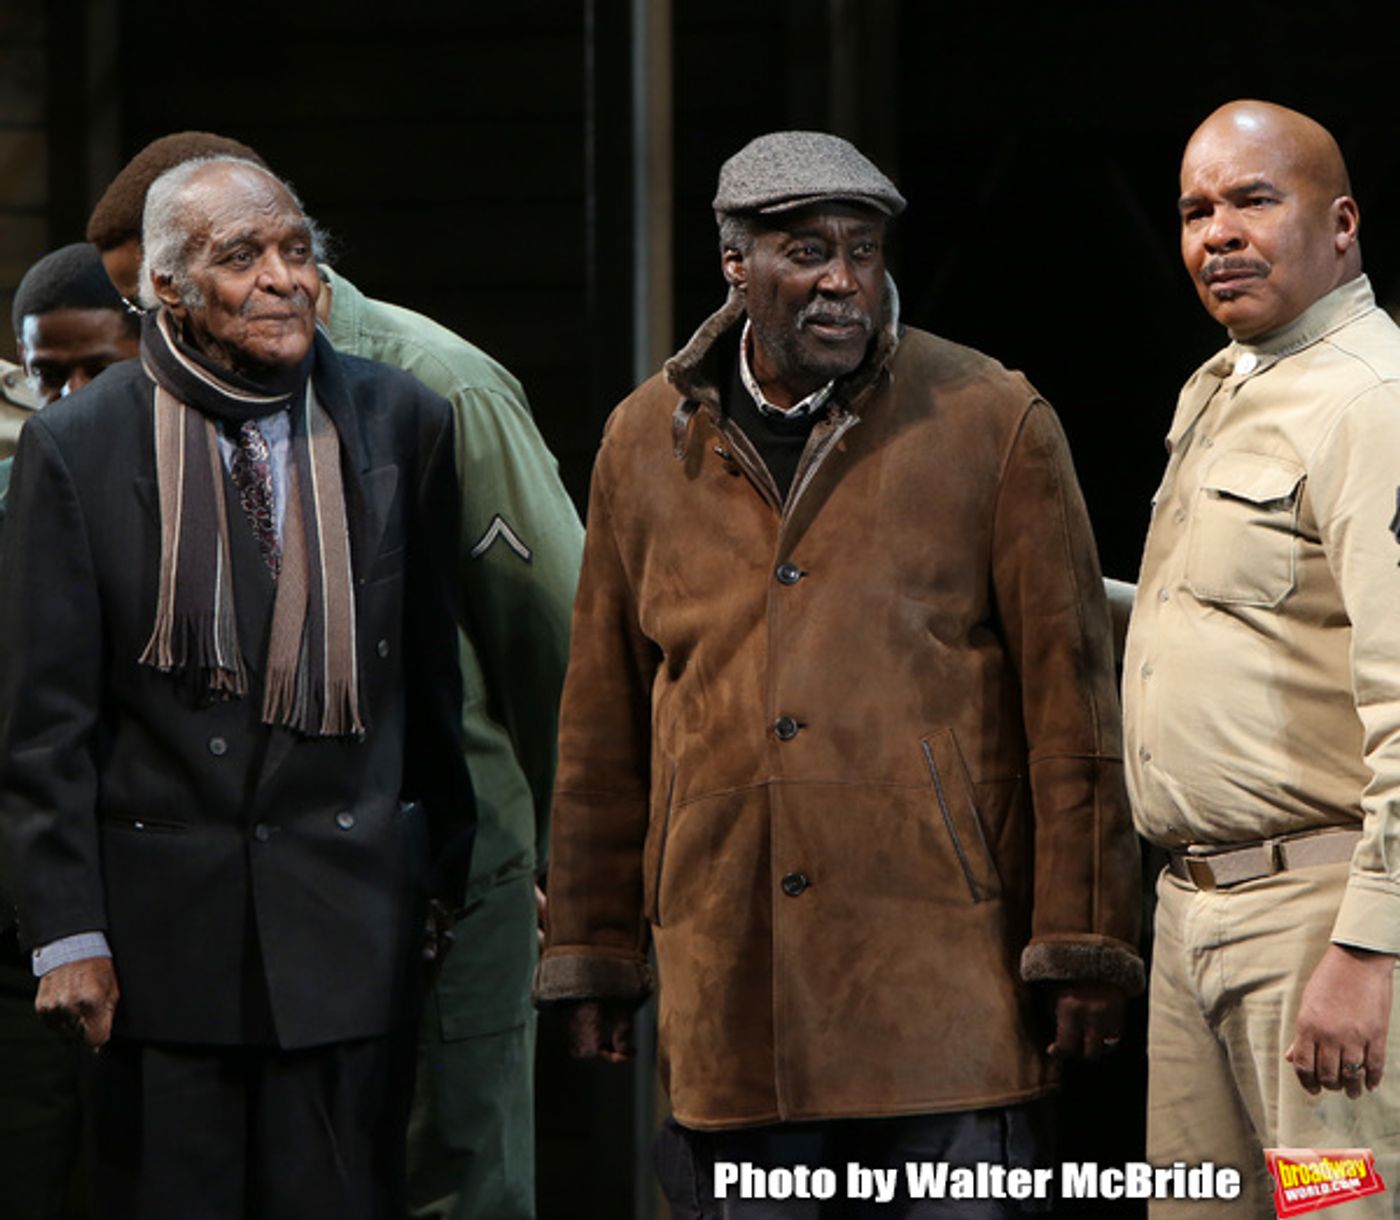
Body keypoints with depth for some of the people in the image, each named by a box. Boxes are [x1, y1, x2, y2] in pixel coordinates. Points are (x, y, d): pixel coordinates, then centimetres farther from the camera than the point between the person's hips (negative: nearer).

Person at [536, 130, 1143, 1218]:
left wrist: (1083, 948, -3)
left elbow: (1070, 705, 0)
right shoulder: (649, 443, 10)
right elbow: (604, 726, 16)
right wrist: (593, 954, 14)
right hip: (726, 982, 3)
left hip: (941, 968, -3)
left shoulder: (995, 424, 1)